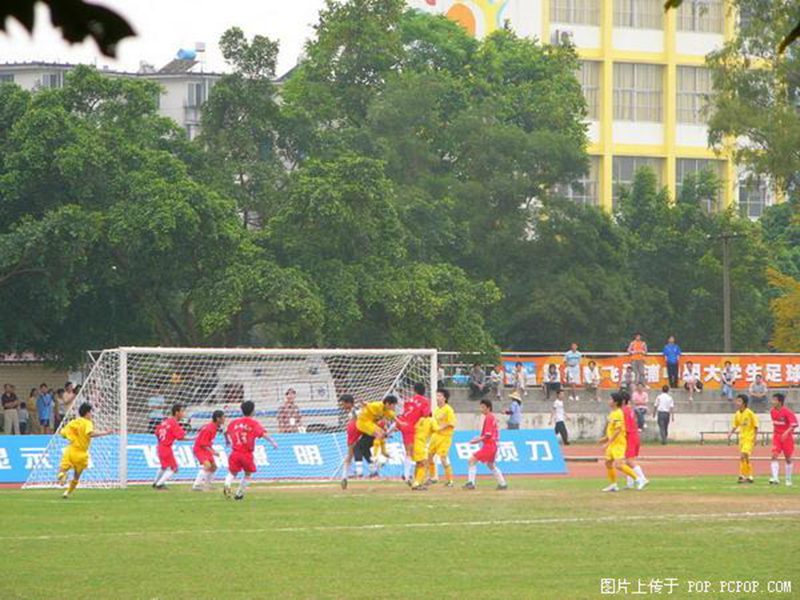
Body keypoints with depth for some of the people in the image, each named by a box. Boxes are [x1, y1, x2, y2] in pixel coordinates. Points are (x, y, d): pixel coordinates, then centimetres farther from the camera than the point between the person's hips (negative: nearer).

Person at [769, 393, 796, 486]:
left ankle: (788, 479, 21)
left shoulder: (787, 412, -17)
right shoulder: (772, 411, 1)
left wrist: (786, 432, -30)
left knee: (788, 458, 7)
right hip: (777, 436, 4)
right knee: (774, 456, -14)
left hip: (787, 437, -4)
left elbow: (794, 424, -19)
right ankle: (775, 478, -21)